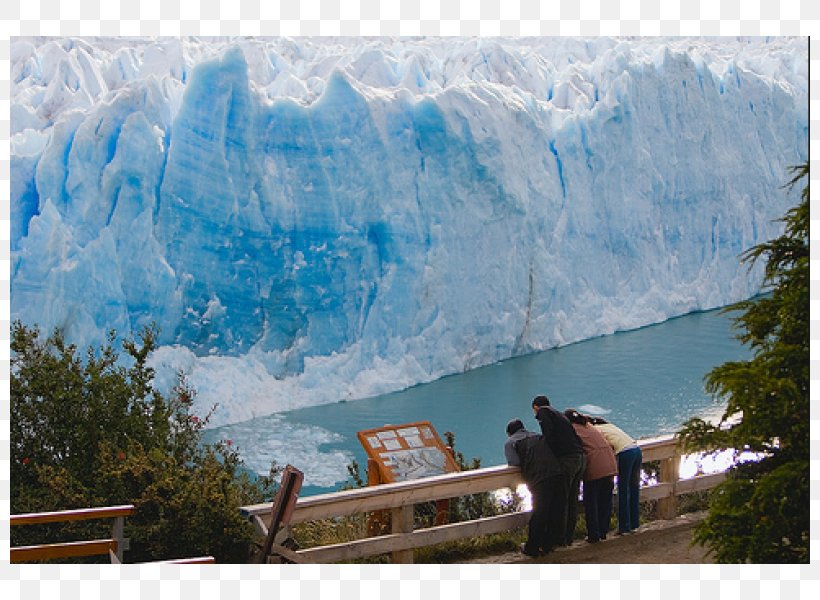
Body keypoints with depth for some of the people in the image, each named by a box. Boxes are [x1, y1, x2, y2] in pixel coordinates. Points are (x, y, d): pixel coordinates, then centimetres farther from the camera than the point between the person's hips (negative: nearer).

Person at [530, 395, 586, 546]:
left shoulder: (543, 412, 2)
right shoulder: (559, 414, 25)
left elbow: (549, 434, -13)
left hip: (567, 459, -8)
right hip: (581, 458, 8)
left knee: (561, 501, 0)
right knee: (572, 499, 14)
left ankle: (560, 539, 4)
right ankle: (569, 537, 20)